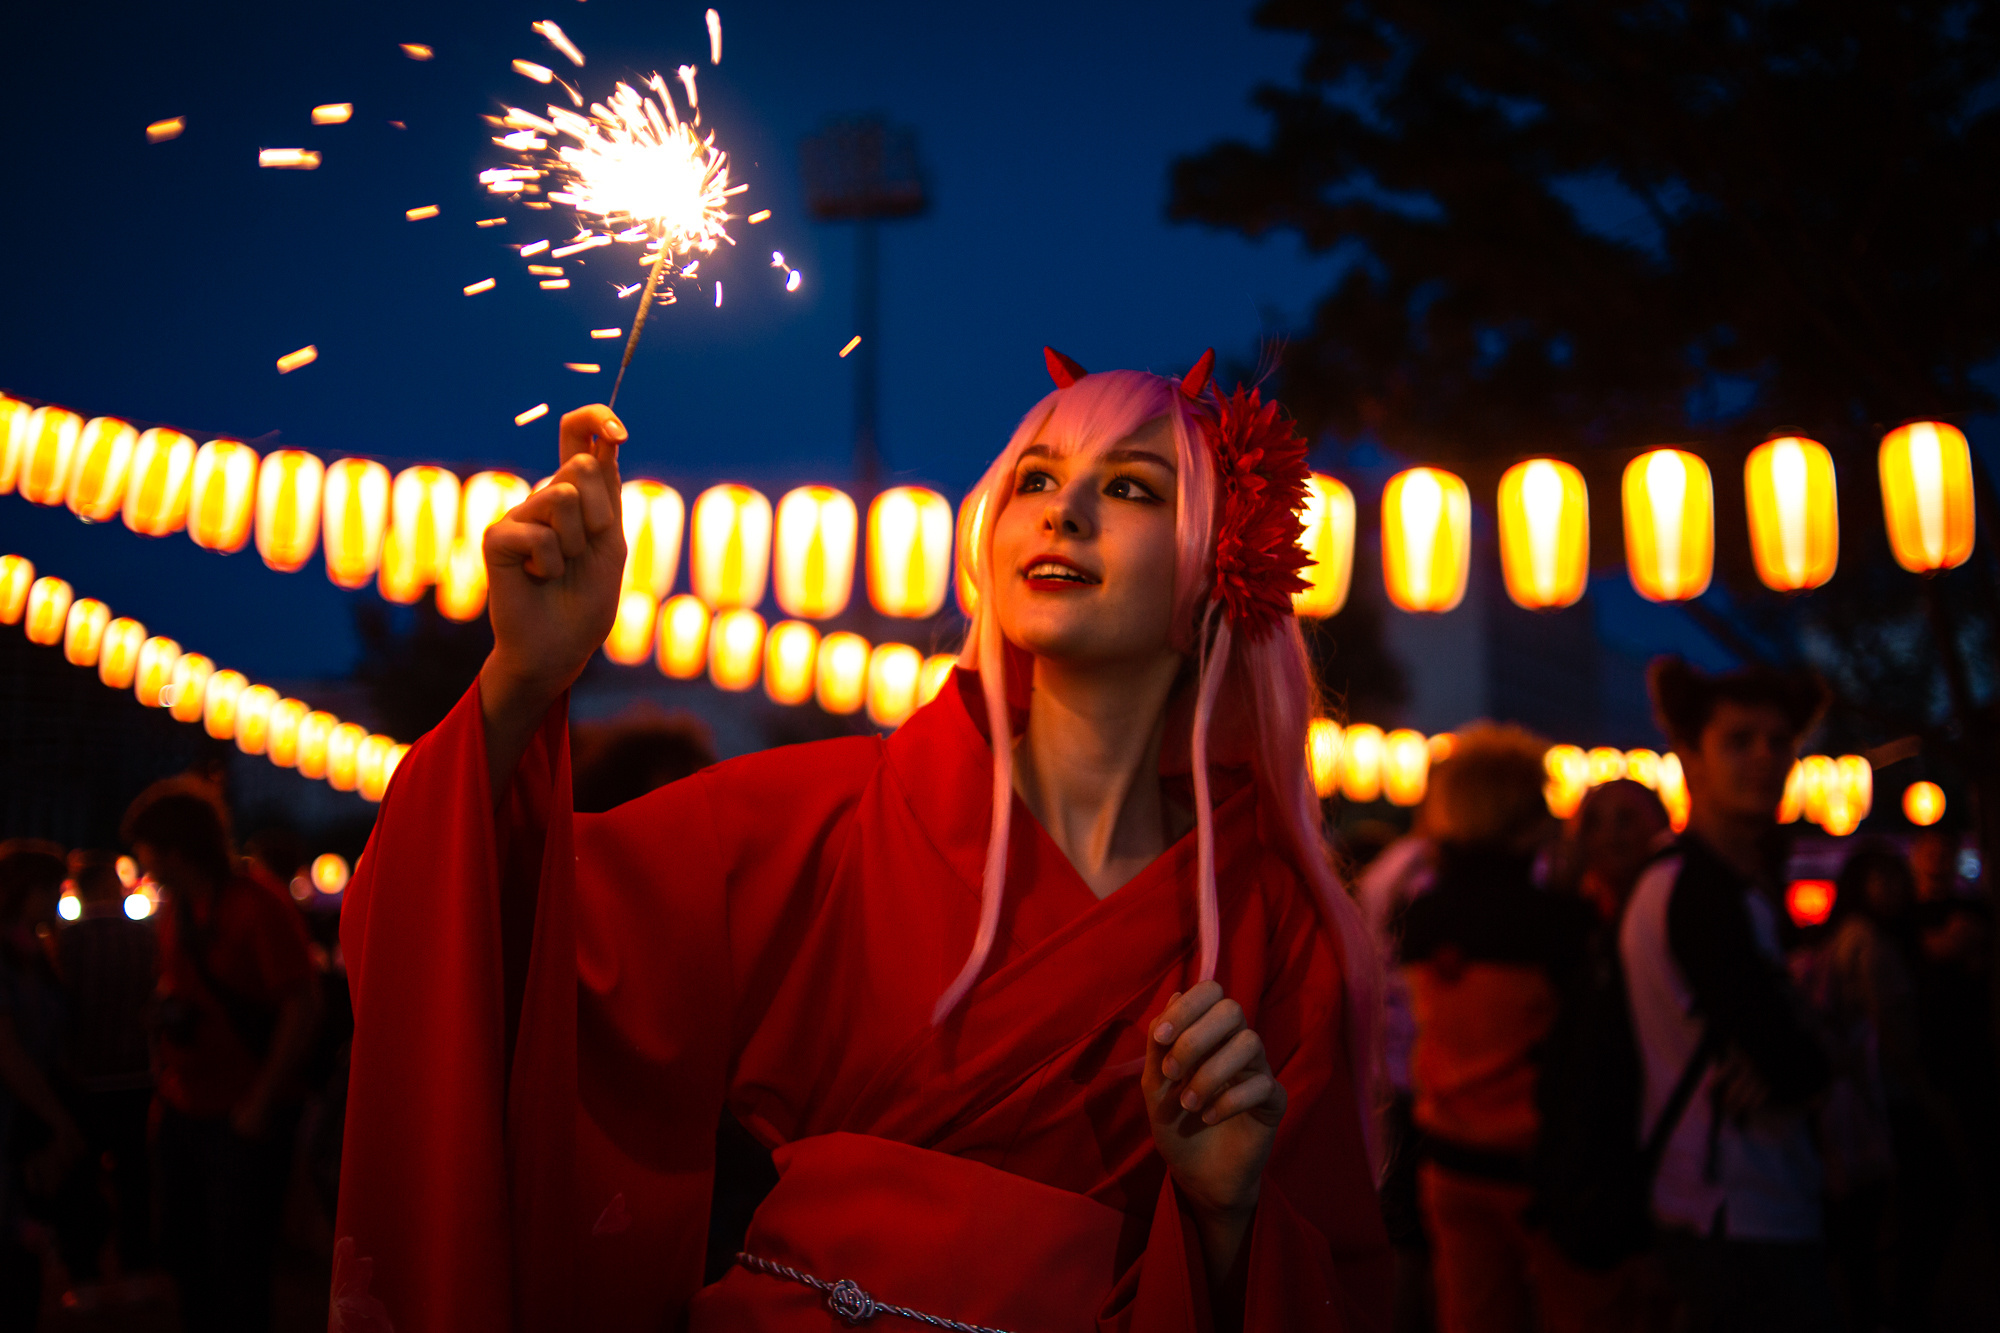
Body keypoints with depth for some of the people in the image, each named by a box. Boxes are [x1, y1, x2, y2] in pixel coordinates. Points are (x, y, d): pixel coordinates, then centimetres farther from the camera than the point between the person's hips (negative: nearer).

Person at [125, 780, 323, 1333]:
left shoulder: (258, 909, -14)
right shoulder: (175, 912, 11)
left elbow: (303, 1007, -18)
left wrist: (262, 1101, -19)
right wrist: (165, 1083, 9)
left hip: (243, 1120, -8)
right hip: (185, 1114, 8)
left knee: (235, 1265, -1)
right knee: (181, 1249, 14)